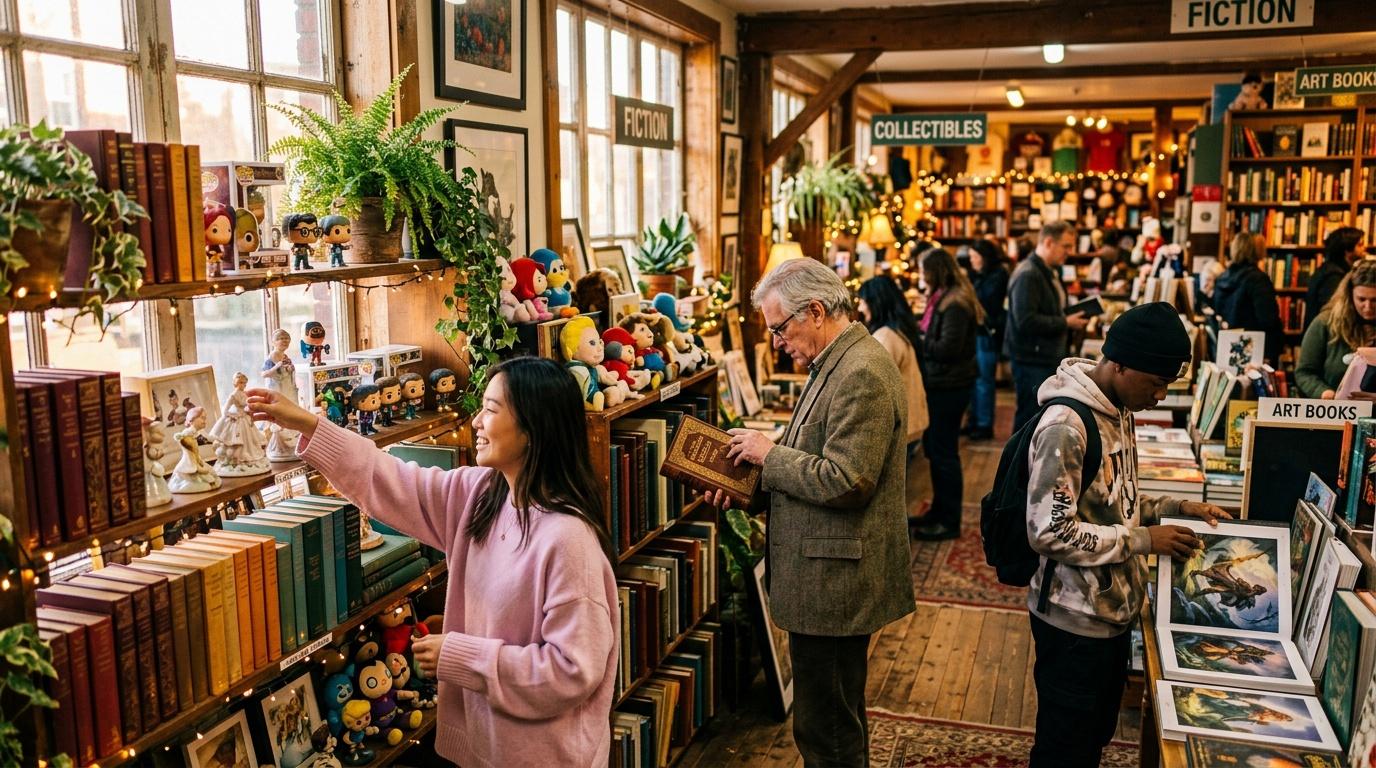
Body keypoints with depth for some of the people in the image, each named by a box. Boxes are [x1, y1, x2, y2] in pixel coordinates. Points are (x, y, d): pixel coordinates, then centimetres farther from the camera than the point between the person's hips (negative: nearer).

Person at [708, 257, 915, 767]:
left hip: (834, 585, -11)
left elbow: (845, 481, -26)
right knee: (838, 722, 24)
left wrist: (770, 453, -14)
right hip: (832, 581, 11)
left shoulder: (862, 375, -21)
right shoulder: (837, 364, 12)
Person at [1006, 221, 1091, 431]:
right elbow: (1025, 320, -26)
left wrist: (1074, 316, 8)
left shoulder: (1051, 272, 16)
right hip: (1033, 361, -10)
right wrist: (1066, 323, -19)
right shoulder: (1027, 275, -17)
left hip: (1050, 358, 10)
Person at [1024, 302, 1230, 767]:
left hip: (1113, 610, 9)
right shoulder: (1066, 426, -25)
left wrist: (1176, 508, 2)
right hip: (1075, 621, -9)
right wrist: (1143, 541, -22)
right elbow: (1049, 532, -26)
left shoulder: (1119, 411, 5)